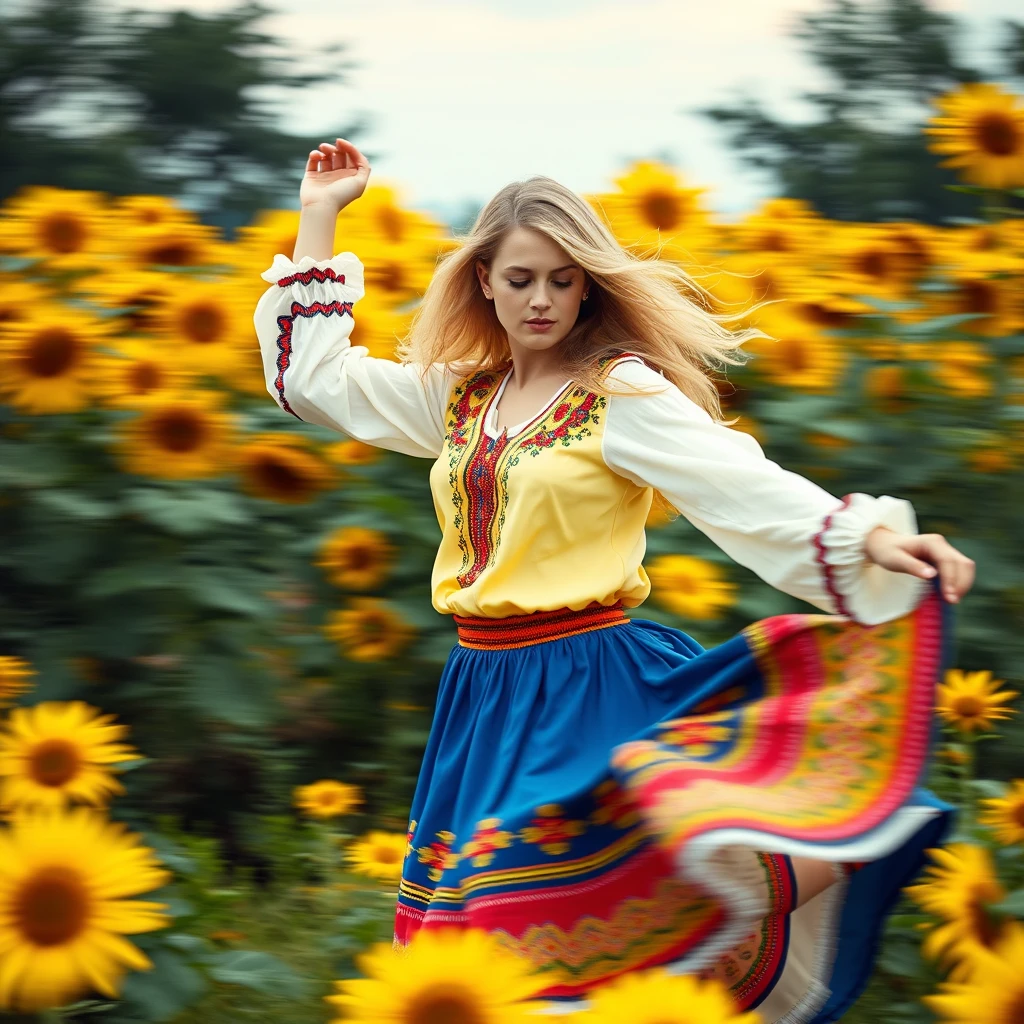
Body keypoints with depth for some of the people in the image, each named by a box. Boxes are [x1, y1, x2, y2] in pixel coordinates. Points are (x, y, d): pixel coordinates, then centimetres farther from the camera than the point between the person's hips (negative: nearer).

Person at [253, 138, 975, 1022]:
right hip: (482, 696, 6)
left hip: (587, 688, -6)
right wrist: (319, 219, 20)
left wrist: (872, 536, -30)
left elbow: (744, 485, -15)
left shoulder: (625, 393, -5)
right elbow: (314, 373, 20)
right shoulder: (457, 395, 12)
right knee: (467, 927, 5)